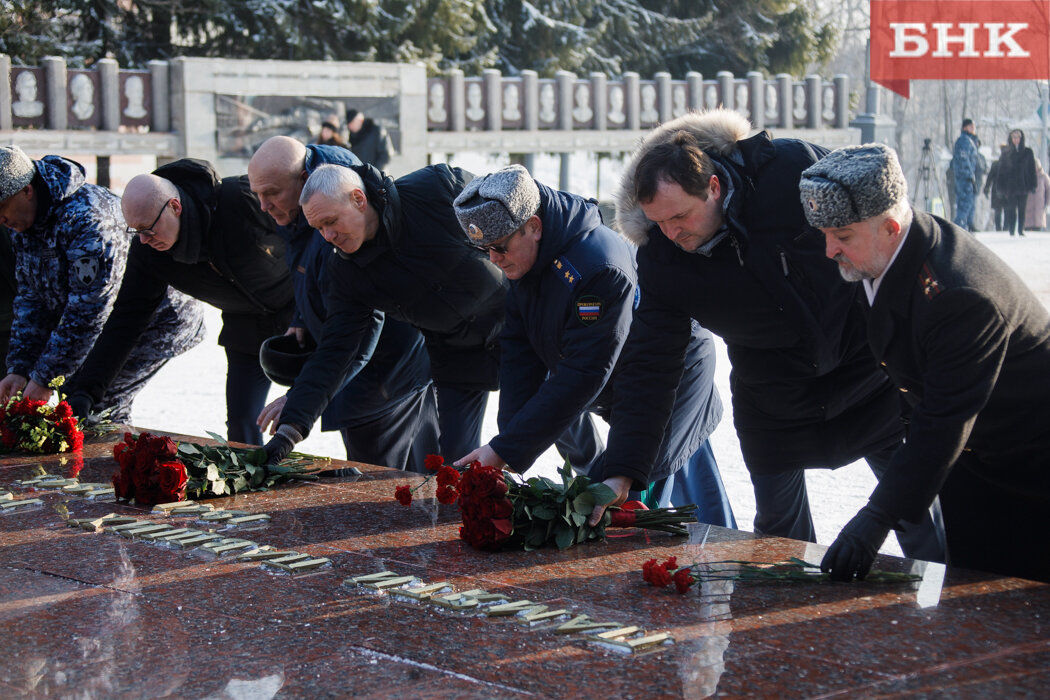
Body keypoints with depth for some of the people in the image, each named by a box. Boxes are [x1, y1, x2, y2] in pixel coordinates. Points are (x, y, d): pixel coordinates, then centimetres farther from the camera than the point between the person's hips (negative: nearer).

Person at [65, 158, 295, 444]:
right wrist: (83, 393, -19)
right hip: (247, 329, 4)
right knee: (241, 426, -4)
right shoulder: (147, 252, -16)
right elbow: (125, 319, -11)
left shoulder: (242, 198, -32)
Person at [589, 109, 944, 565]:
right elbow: (648, 366, -11)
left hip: (870, 370, -2)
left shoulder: (794, 169, -25)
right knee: (777, 528, 7)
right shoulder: (660, 256, -15)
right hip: (773, 404, 2)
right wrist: (621, 473, -18)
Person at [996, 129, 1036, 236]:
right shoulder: (1006, 153, 6)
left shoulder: (1027, 152, 7)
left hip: (1023, 186, 0)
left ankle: (1021, 230, 5)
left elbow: (1032, 170, 7)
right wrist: (1002, 187, -3)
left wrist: (1032, 186, 0)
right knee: (1011, 210, -1)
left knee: (1022, 210, 1)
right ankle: (1011, 231, 2)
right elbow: (1002, 171, 5)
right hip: (1010, 186, 0)